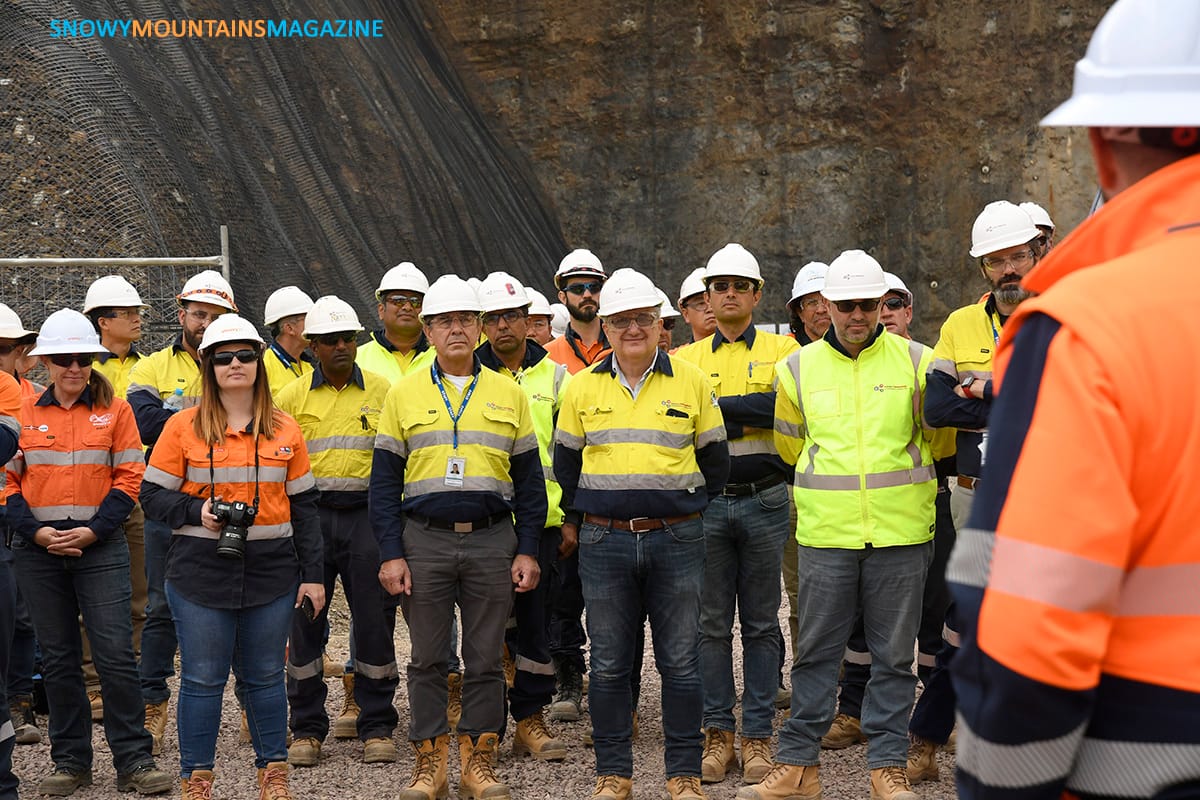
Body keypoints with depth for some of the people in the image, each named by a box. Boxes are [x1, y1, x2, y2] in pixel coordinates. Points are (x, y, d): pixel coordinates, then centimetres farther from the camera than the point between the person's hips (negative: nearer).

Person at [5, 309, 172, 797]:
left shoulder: (114, 410, 4)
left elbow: (129, 478, 0)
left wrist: (94, 530, -11)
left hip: (100, 547, -2)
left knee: (116, 654, -7)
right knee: (58, 658, 8)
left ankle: (134, 760, 1)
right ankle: (70, 761, 18)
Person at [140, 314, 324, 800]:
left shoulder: (285, 429, 9)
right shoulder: (183, 426, 1)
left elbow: (303, 506, 12)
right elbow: (152, 495, 3)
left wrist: (311, 574, 8)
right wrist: (198, 511, -15)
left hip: (271, 571, 2)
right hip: (201, 572, -2)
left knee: (265, 676, 10)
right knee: (202, 678, 3)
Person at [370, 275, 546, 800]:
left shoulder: (508, 394, 8)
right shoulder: (404, 395, 5)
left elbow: (529, 480, 9)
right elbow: (384, 480, 4)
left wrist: (528, 551, 2)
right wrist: (390, 554, -4)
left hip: (492, 541, 1)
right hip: (424, 540, 0)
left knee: (485, 659, 5)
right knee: (427, 659, 5)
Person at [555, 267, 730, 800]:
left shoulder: (690, 381, 3)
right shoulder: (583, 387, 6)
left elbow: (714, 458, 12)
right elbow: (565, 461, 16)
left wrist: (691, 511, 11)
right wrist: (579, 518, 13)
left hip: (676, 540, -1)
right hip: (604, 541, 1)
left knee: (680, 661, 3)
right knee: (609, 664, 6)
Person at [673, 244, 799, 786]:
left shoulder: (783, 351, 4)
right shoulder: (686, 360, 9)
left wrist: (718, 406, -14)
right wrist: (749, 417, -14)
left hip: (765, 502, -1)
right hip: (705, 502, 1)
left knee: (761, 624, 5)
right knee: (712, 624, 5)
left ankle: (758, 736, 11)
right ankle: (718, 733, 13)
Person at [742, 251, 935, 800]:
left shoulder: (915, 361, 2)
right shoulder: (798, 368, 5)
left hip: (900, 531, 0)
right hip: (825, 533, 1)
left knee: (893, 655, 6)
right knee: (815, 651, 4)